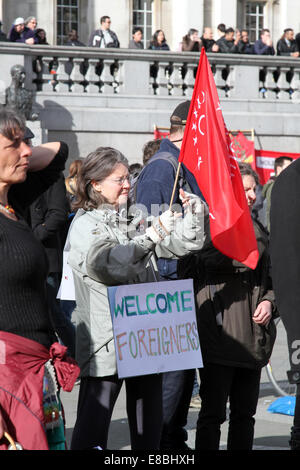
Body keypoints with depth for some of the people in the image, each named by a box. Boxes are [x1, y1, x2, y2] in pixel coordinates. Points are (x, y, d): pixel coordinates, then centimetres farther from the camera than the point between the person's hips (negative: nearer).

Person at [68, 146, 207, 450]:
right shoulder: (85, 225, -4)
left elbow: (182, 245, 16)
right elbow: (107, 263, -23)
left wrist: (194, 214, -2)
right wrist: (151, 236, -30)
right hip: (106, 342, -6)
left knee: (148, 425, 12)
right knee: (92, 424, -7)